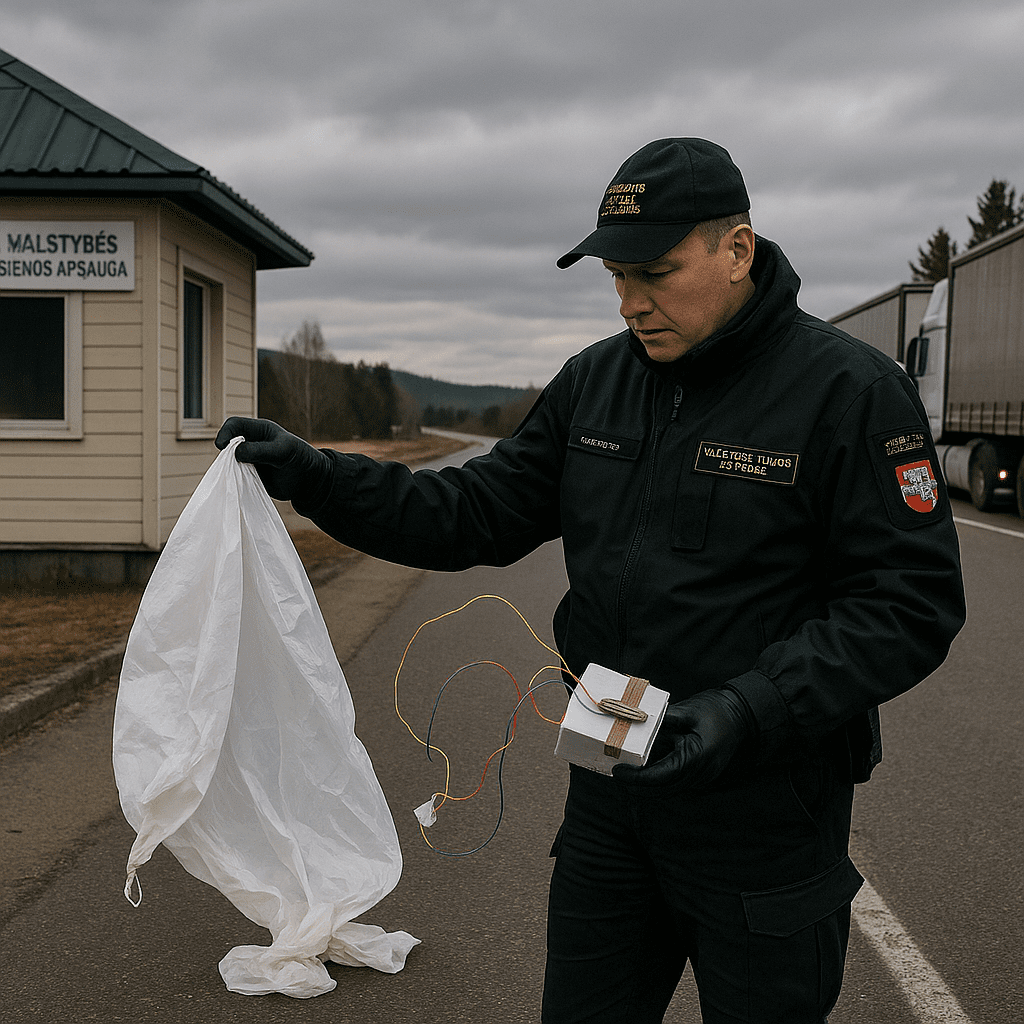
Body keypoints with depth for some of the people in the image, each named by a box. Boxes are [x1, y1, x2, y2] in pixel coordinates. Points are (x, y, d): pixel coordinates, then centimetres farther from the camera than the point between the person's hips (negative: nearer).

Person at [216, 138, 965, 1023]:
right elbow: (478, 516, 6)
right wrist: (315, 477, -4)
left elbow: (911, 600, -16)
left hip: (764, 809, -5)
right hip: (610, 791, 5)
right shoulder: (593, 382, 5)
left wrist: (752, 709, -27)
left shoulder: (847, 391, -13)